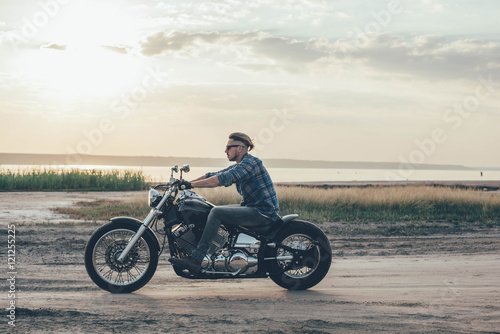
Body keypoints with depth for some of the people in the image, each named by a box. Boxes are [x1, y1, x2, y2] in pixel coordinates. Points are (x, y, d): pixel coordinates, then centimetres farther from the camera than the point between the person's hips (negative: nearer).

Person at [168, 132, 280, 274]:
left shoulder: (251, 162, -16)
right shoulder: (238, 166, 16)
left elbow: (222, 179, -26)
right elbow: (212, 175, 15)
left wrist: (191, 184, -25)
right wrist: (185, 184, 6)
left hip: (262, 212, -10)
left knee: (217, 212, -22)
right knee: (213, 211, 12)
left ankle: (195, 260, -26)